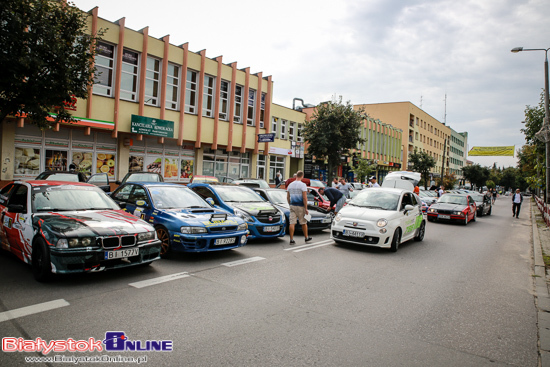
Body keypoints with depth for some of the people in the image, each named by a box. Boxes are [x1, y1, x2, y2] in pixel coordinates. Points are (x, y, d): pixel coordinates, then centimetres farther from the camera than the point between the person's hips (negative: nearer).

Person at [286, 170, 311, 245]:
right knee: (303, 223, 10)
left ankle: (291, 239, -1)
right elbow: (304, 198, -14)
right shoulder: (302, 185, -10)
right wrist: (306, 208, -11)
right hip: (300, 206, -4)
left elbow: (288, 197, 12)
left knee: (292, 223, 1)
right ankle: (306, 238, 24)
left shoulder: (290, 185, 8)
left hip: (292, 206, 5)